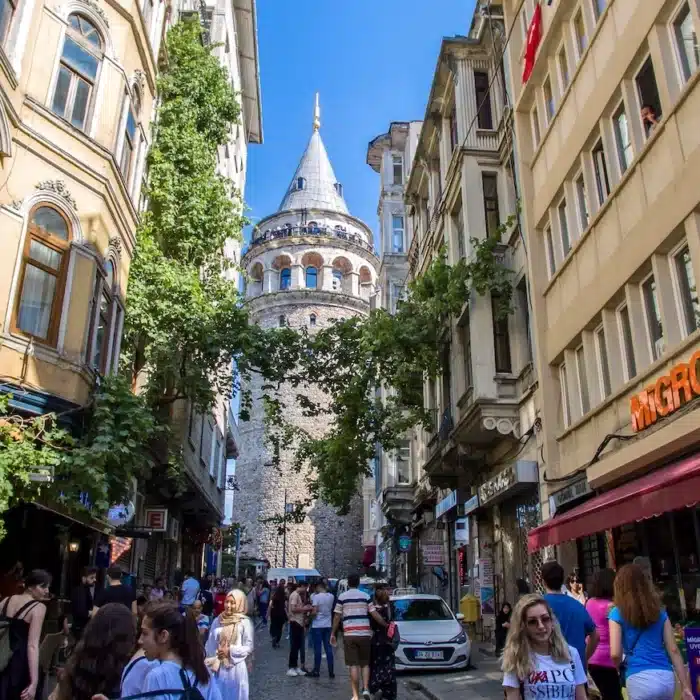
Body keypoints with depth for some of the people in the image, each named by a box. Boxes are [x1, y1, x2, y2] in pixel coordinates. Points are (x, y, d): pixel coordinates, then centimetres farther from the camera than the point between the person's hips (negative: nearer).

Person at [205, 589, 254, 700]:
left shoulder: (245, 622, -10)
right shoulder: (218, 620, 2)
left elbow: (249, 647, -10)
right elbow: (210, 644, 8)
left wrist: (230, 651, -17)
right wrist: (212, 662, 2)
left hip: (235, 668, -4)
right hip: (218, 668, 4)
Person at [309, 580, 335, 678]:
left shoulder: (316, 596, -13)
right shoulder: (331, 596, 2)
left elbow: (314, 612, -17)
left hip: (317, 626, -5)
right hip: (328, 625, 5)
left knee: (317, 649, 3)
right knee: (329, 649, 7)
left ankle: (316, 671, 9)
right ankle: (331, 672, 10)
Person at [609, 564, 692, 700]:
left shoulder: (618, 613, 0)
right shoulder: (659, 611, 12)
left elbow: (615, 654, -6)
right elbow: (674, 650, 7)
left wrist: (620, 666, 15)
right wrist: (686, 687, 9)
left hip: (640, 679, -5)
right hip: (666, 678, 5)